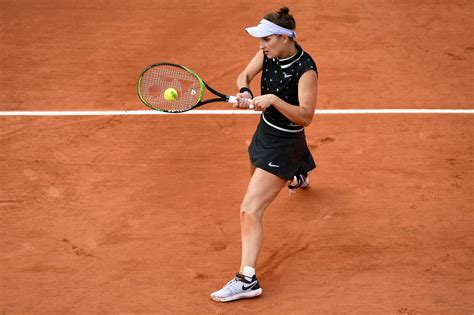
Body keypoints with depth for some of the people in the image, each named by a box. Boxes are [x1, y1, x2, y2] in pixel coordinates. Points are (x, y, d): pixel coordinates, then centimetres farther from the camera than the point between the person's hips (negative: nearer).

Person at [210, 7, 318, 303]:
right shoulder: (270, 52, -9)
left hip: (283, 146, -9)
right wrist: (244, 92, -26)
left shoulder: (305, 70, -29)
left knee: (250, 209, -19)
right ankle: (297, 176, 75)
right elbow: (244, 75, -3)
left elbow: (306, 116, -31)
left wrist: (273, 99, -43)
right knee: (258, 176, 40)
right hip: (265, 132, 9)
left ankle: (247, 279, -20)